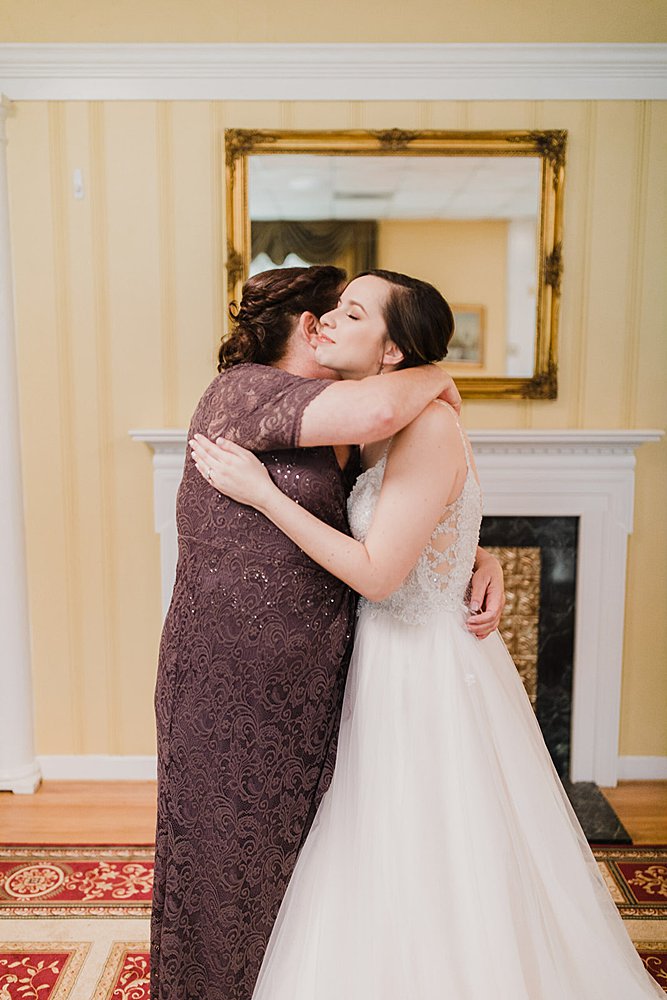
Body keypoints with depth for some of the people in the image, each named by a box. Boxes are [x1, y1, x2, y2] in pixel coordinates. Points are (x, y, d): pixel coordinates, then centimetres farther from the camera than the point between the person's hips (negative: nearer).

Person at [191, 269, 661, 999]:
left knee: (437, 892, 11)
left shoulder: (429, 425, -21)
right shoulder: (372, 431, 5)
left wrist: (260, 492, -21)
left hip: (429, 673, -8)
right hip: (387, 666, 8)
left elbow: (377, 574, -24)